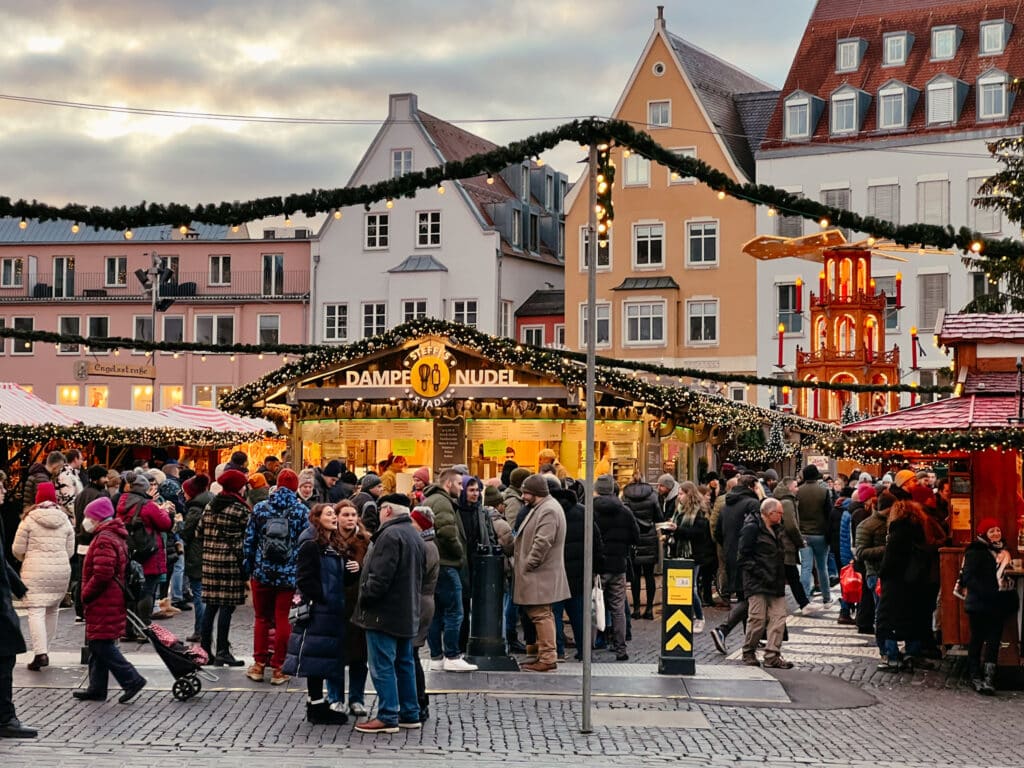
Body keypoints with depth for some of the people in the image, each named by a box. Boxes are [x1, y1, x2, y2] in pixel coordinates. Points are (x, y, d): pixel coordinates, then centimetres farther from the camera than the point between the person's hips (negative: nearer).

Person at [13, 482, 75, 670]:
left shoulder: (30, 519, -4)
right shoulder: (65, 520, 7)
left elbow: (17, 549, -2)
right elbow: (70, 550, 9)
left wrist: (26, 559, 19)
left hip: (36, 571, -4)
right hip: (61, 570, 4)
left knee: (36, 612, -6)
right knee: (52, 610, 15)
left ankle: (40, 653, -18)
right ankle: (44, 650, 21)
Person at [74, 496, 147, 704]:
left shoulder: (104, 540, -17)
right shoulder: (116, 536, 16)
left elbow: (102, 574, -26)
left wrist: (85, 594, -13)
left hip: (103, 603, -10)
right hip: (113, 600, 10)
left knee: (102, 645, -8)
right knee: (98, 644, 13)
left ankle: (132, 680, -8)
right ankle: (97, 688, 18)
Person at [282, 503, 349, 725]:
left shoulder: (337, 548, 16)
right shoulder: (310, 547, -11)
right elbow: (304, 580, -16)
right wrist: (323, 598, -16)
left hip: (333, 613, 9)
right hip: (317, 613, -9)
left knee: (324, 660, 12)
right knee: (316, 659, -4)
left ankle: (316, 704, 19)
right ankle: (317, 707, 1)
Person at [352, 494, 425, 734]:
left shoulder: (390, 535, -17)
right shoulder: (415, 535, 14)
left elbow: (380, 576, -23)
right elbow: (419, 574, 19)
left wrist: (365, 597, -11)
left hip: (384, 613, -10)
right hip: (407, 613, 10)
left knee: (382, 665, -5)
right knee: (404, 663, 15)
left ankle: (387, 717, -4)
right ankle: (410, 714, 20)